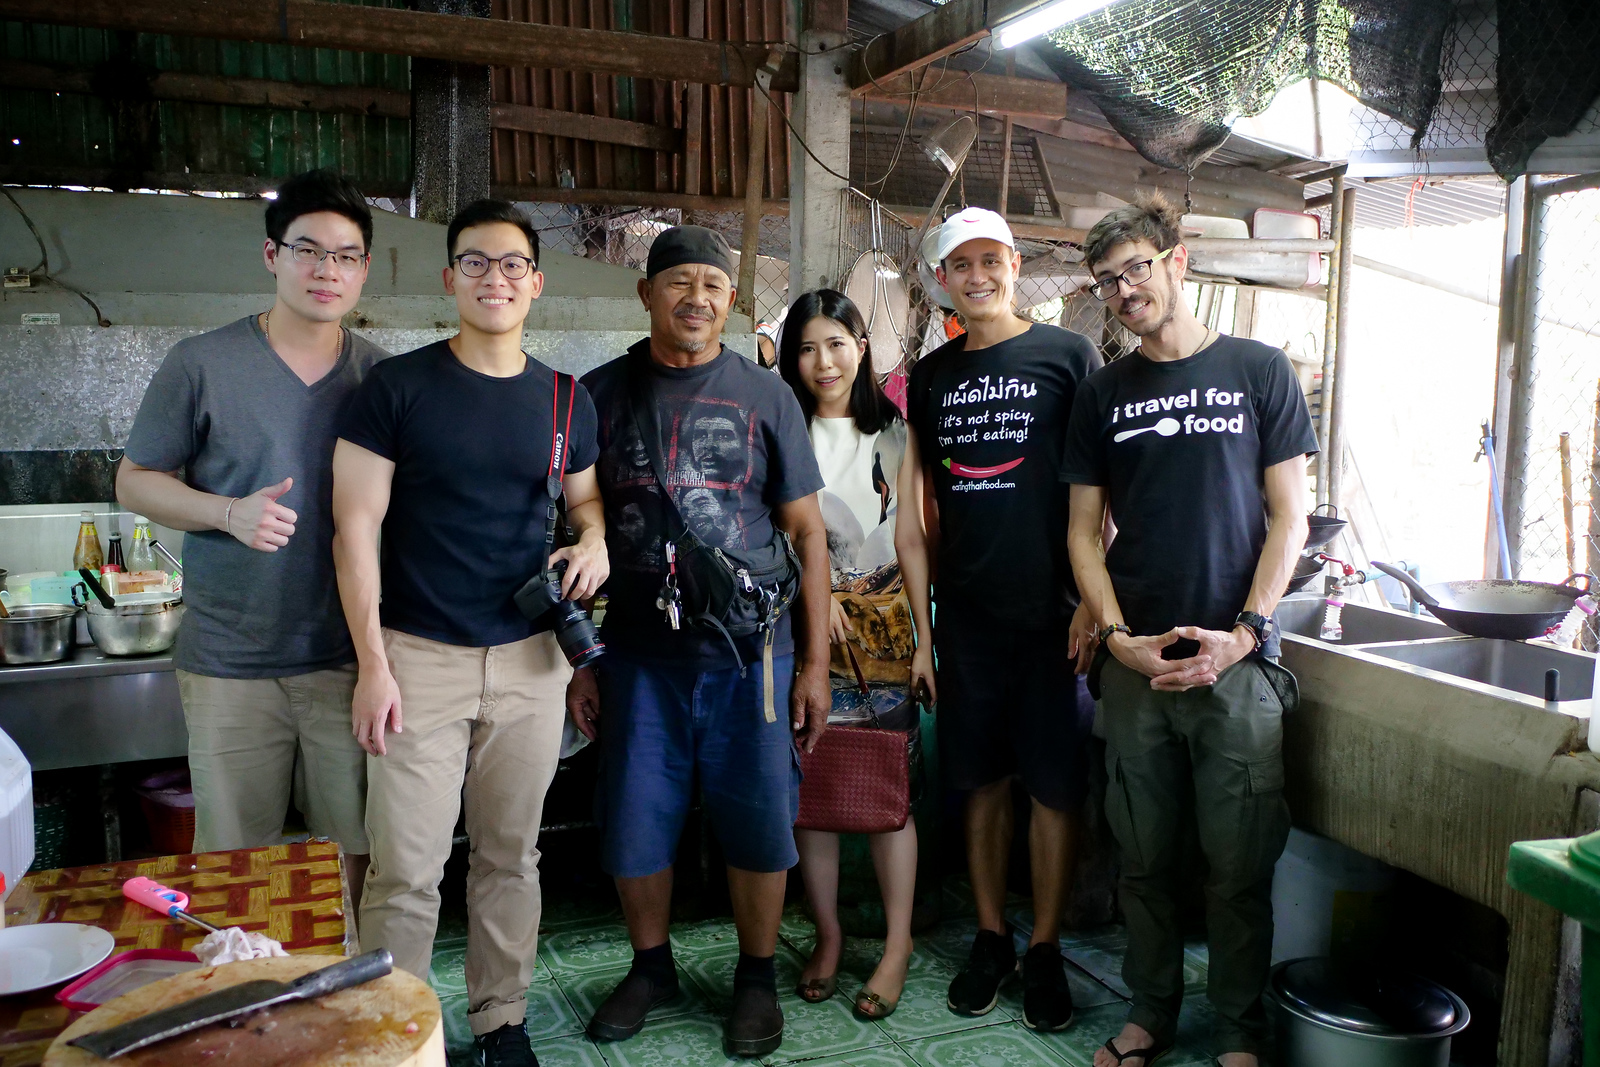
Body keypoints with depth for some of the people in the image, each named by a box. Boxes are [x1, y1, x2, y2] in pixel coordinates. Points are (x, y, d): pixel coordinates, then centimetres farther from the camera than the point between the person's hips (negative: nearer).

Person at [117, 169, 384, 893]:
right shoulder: (201, 365, -2)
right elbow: (134, 480, 4)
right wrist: (230, 513, -16)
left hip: (349, 659, 1)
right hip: (229, 663, -1)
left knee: (356, 850, 10)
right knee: (229, 861, 9)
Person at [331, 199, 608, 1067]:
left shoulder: (564, 400, 7)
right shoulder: (398, 387, -3)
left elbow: (583, 497, 21)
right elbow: (356, 524, -5)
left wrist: (594, 542, -4)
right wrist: (373, 663, -10)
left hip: (531, 659, 3)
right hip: (421, 658, -3)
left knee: (511, 856, 13)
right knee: (406, 871, -1)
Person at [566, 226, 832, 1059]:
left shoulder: (765, 396, 2)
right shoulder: (602, 393, 4)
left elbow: (807, 531, 3)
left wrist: (814, 662, -1)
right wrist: (578, 660, 4)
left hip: (749, 654, -1)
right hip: (638, 655, 1)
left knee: (758, 825, 7)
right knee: (633, 826, 10)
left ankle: (756, 976, 30)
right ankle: (651, 967, 34)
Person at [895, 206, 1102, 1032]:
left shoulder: (1067, 356, 0)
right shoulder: (930, 377, 10)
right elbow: (919, 515, 11)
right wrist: (921, 628, 7)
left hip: (1052, 614, -3)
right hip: (965, 617, 3)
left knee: (1055, 787, 4)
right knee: (984, 783, 11)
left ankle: (1044, 950, 20)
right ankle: (991, 939, 26)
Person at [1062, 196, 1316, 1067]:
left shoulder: (1259, 372, 2)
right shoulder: (1103, 394, 9)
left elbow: (1287, 516, 1)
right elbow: (1085, 530, 8)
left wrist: (1245, 634, -9)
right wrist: (1115, 636, -5)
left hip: (1238, 660, -2)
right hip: (1134, 661, 2)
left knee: (1239, 863, 4)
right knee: (1145, 857, 10)